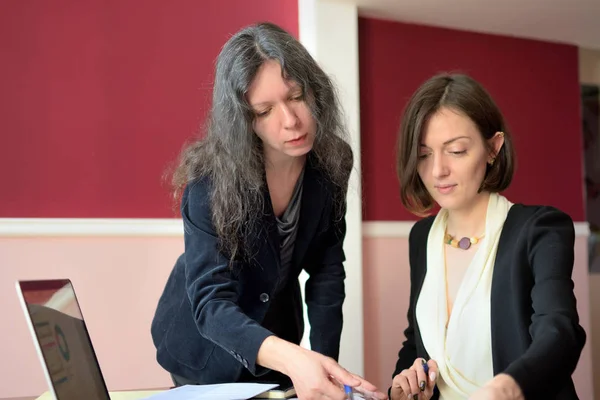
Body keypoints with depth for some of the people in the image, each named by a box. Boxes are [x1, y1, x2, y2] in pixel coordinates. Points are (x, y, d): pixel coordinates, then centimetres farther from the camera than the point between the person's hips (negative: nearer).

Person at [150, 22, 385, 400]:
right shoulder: (212, 179, -29)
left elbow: (327, 267, -9)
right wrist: (292, 358, -52)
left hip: (276, 331, 3)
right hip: (206, 344, -3)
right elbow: (210, 302, -35)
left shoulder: (330, 164, -16)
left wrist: (323, 360, -19)